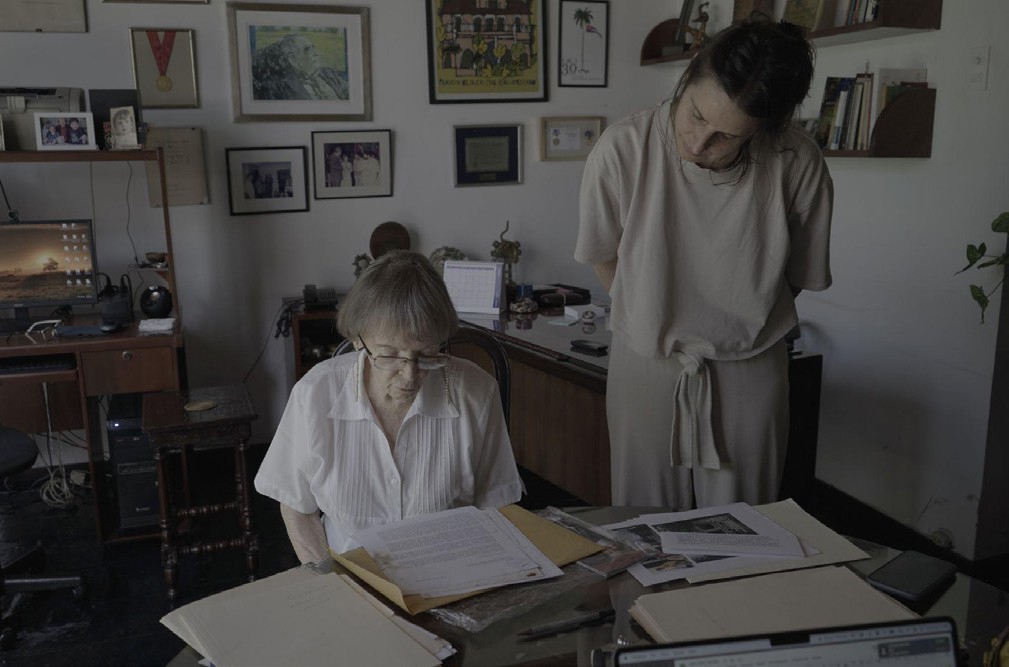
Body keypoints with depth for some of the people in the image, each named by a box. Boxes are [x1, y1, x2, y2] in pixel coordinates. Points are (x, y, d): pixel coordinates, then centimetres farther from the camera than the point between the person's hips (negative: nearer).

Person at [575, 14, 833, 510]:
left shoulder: (798, 166, -18)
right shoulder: (621, 150, -20)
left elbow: (801, 274, 1)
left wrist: (740, 323, 5)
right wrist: (655, 320, 7)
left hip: (748, 371, 1)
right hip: (645, 363, 0)